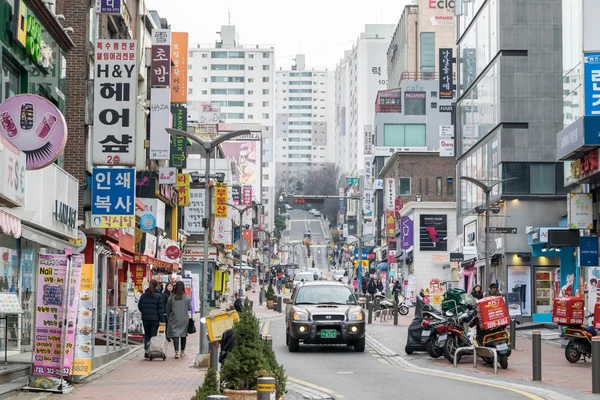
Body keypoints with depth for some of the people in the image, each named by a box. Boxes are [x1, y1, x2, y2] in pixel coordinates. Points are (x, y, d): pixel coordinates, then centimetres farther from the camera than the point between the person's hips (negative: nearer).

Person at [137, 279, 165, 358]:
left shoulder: (143, 295, 3)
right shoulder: (158, 296, -8)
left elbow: (139, 306, 9)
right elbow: (161, 309, -8)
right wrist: (162, 320, -8)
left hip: (145, 318, 3)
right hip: (155, 318, -3)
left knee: (146, 335, 14)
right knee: (153, 335, 4)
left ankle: (146, 350, 2)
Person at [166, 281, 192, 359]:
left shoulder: (171, 297, -8)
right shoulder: (187, 298, -7)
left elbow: (168, 309, 0)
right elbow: (190, 308, 1)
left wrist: (169, 316, 17)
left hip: (174, 319, -1)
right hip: (184, 319, 1)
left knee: (175, 334, -3)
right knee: (183, 334, 14)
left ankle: (177, 351, -18)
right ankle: (182, 351, 23)